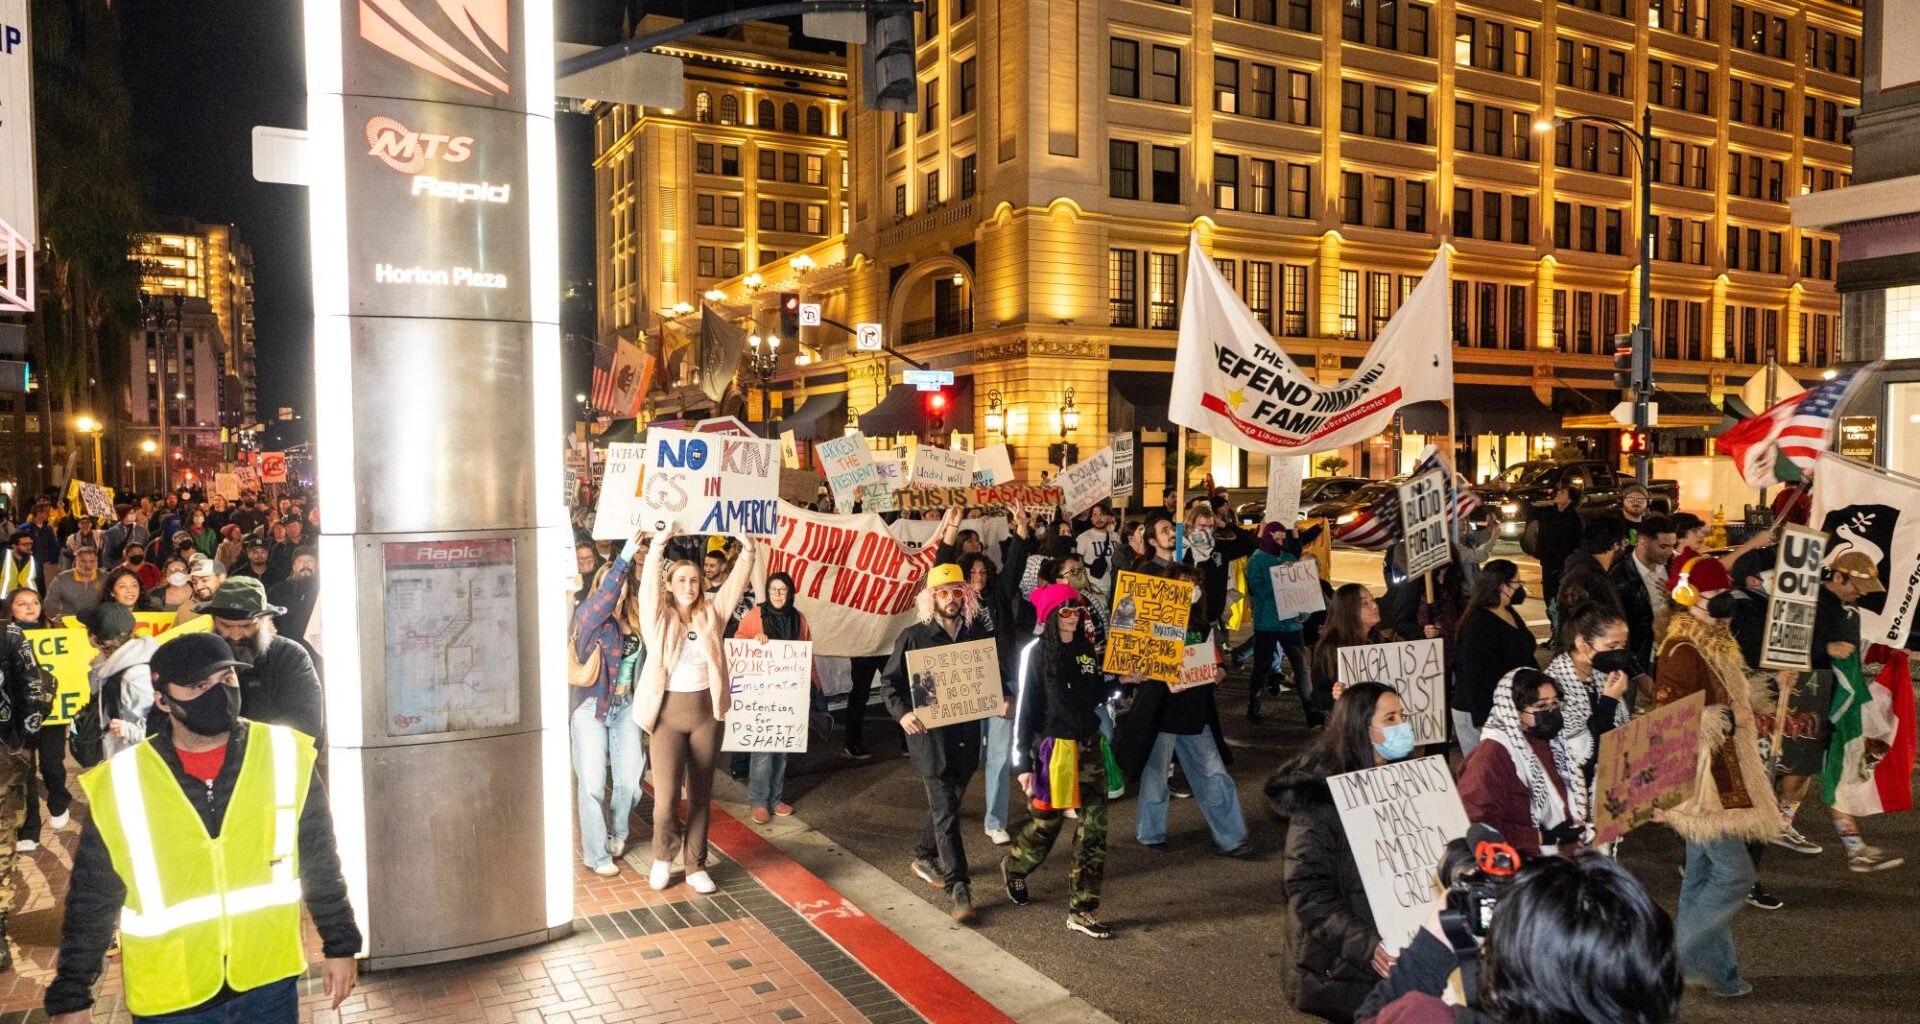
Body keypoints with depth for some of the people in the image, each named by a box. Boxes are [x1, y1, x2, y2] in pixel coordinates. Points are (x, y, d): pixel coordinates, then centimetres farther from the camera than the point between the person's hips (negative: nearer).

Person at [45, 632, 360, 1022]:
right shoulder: (118, 785, -11)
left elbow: (320, 862, 0)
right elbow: (91, 903, -1)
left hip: (269, 984, 1)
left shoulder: (284, 756, -9)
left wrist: (340, 943, 3)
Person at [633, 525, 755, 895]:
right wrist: (657, 548, -34)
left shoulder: (712, 613, 3)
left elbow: (736, 584, -3)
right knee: (666, 796, -7)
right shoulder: (659, 616, -3)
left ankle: (695, 866, 22)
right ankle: (663, 856, 20)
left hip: (706, 714, 3)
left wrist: (748, 551, -19)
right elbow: (649, 584, -19)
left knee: (701, 795, 10)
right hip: (668, 714, -3)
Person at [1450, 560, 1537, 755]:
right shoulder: (1478, 624, -19)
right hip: (1486, 713, -9)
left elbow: (1525, 659, 22)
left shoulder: (1510, 613, 10)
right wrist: (1483, 720, -23)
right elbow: (1475, 675, -22)